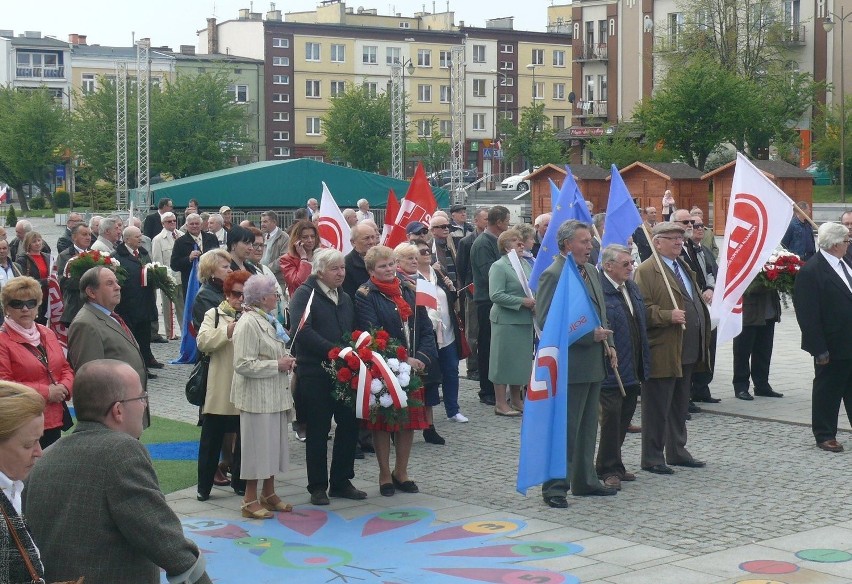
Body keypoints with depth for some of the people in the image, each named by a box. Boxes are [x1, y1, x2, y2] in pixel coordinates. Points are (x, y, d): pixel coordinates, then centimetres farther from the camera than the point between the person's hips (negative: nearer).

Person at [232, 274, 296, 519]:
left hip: (275, 395, 9)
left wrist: (286, 360, 6)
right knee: (258, 445, -2)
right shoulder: (248, 324, -17)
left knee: (274, 443, 15)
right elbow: (243, 365, -22)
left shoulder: (269, 320, 12)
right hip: (257, 396, -9)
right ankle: (250, 500, 7)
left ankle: (268, 494, 26)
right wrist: (277, 365, -18)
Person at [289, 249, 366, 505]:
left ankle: (341, 482, 21)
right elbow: (302, 330, -20)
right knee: (318, 431, 1)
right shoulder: (305, 294, -6)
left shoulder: (345, 298, 18)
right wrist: (334, 350, -24)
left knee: (349, 425, 8)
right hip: (315, 375, -7)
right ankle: (318, 486, 11)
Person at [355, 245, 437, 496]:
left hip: (414, 366, 5)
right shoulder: (365, 295, -6)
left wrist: (422, 357, -10)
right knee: (382, 423, 3)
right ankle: (385, 474, 15)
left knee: (410, 420, 9)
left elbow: (426, 329, 7)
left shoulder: (409, 291, 10)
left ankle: (401, 472, 22)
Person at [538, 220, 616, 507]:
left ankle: (585, 480, 26)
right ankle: (555, 487, 4)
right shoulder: (553, 275, -15)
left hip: (594, 363, 9)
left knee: (588, 427, 16)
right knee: (565, 428, -3)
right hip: (570, 365, -9)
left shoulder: (591, 271, 13)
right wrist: (589, 335, -21)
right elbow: (546, 322, -20)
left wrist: (607, 342, 10)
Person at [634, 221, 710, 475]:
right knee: (658, 408, -2)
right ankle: (652, 458, 5)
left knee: (680, 406, 17)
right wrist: (668, 316, -28)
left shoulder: (683, 267, 19)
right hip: (662, 353, -9)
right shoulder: (647, 271, -11)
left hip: (687, 352, 9)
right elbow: (642, 309, -18)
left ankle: (677, 452, 27)